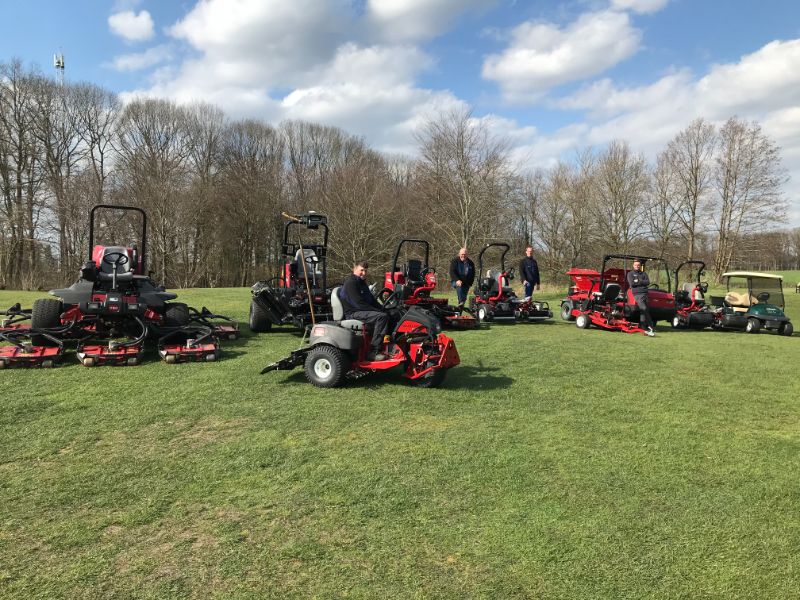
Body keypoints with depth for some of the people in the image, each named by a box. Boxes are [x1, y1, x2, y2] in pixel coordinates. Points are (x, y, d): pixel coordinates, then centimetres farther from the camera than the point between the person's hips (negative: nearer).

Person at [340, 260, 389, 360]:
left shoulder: (361, 282, 20)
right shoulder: (350, 282, -13)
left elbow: (371, 299, 23)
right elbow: (359, 303, -21)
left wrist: (382, 309, 7)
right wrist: (377, 311, -19)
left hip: (362, 311, 10)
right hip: (353, 313, -10)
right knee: (382, 317, -28)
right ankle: (374, 352, -28)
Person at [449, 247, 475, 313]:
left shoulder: (470, 263, 6)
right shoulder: (454, 261, -4)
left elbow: (473, 274, 12)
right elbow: (452, 272, -13)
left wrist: (470, 284, 1)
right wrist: (457, 280, -29)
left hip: (466, 283, 4)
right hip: (456, 281, -4)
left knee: (464, 298, 1)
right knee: (459, 286, -38)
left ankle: (459, 312, 12)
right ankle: (460, 302, -43)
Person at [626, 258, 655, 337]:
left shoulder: (644, 273, 21)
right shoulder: (630, 274, 12)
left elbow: (648, 282, 6)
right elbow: (631, 283, -3)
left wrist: (638, 281, -2)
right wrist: (642, 282, 2)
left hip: (645, 293, 3)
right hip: (637, 294, -3)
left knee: (643, 310, -1)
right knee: (644, 309, -18)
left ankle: (644, 328, 0)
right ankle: (650, 326, -13)